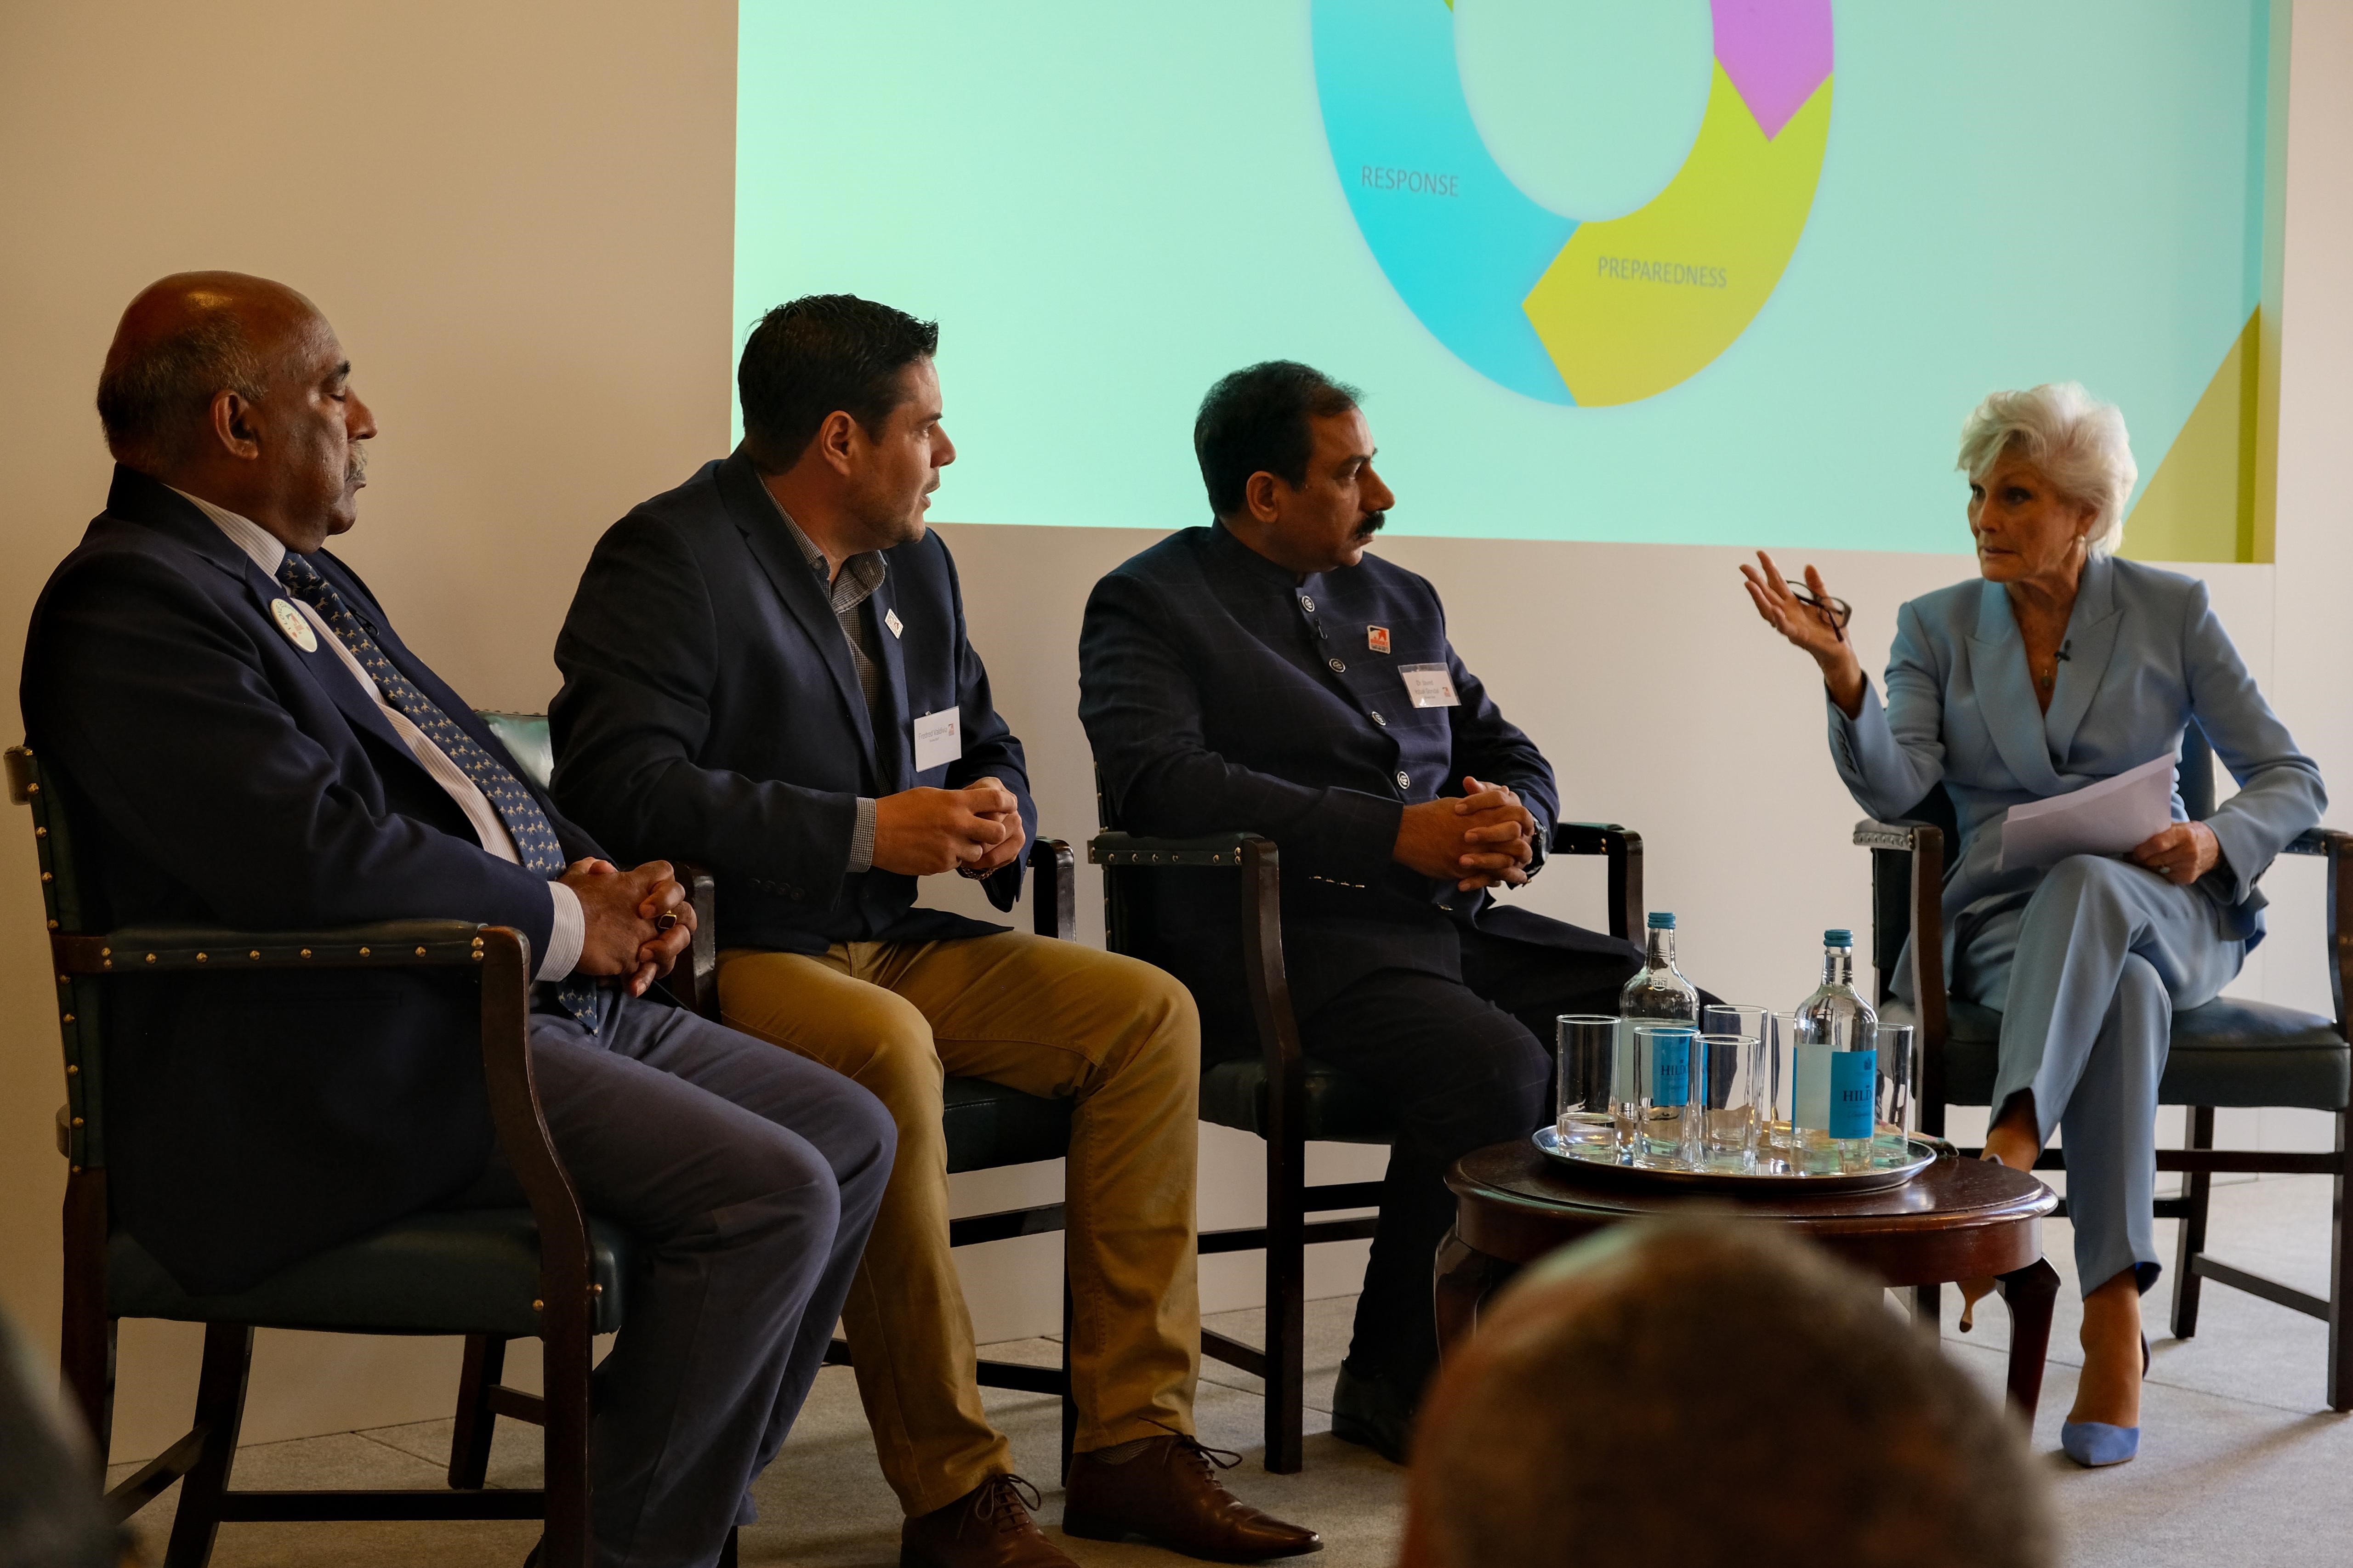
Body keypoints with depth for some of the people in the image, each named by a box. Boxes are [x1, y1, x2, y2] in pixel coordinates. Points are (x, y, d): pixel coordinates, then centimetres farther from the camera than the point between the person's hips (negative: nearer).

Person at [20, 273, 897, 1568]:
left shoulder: (305, 581, 19)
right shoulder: (125, 605, -13)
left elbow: (456, 771, 25)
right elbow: (314, 856, -24)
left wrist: (605, 881, 4)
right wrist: (563, 919, -12)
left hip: (526, 996, 11)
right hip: (347, 1077, -10)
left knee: (850, 1134, 5)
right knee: (772, 1195, -21)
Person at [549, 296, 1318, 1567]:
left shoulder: (916, 563, 15)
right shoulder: (669, 558, -11)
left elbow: (986, 746, 26)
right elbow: (621, 784, -23)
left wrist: (995, 814, -1)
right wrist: (868, 832, -24)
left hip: (888, 942, 9)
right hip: (726, 955, -8)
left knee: (1148, 1012, -7)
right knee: (887, 1047, -38)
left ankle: (1132, 1446, -6)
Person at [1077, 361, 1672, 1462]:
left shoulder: (1401, 601, 23)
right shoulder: (1152, 605, 1)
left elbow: (1510, 754, 27)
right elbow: (1160, 780, -16)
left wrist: (1515, 823, -1)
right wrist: (1397, 835, -19)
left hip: (1451, 922, 7)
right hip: (1281, 940, -7)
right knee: (1497, 1068, -31)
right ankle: (1398, 1385, -12)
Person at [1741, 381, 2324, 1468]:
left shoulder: (2171, 612, 7)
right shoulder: (1939, 626, 10)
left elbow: (2291, 780, 6)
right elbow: (1893, 787, -7)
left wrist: (2216, 843, -16)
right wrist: (1841, 673, -26)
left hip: (2154, 908, -1)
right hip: (2003, 919, 1)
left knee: (2085, 885, -39)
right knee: (2123, 991, -36)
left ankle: (2011, 1147, -53)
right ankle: (2114, 1315, -44)